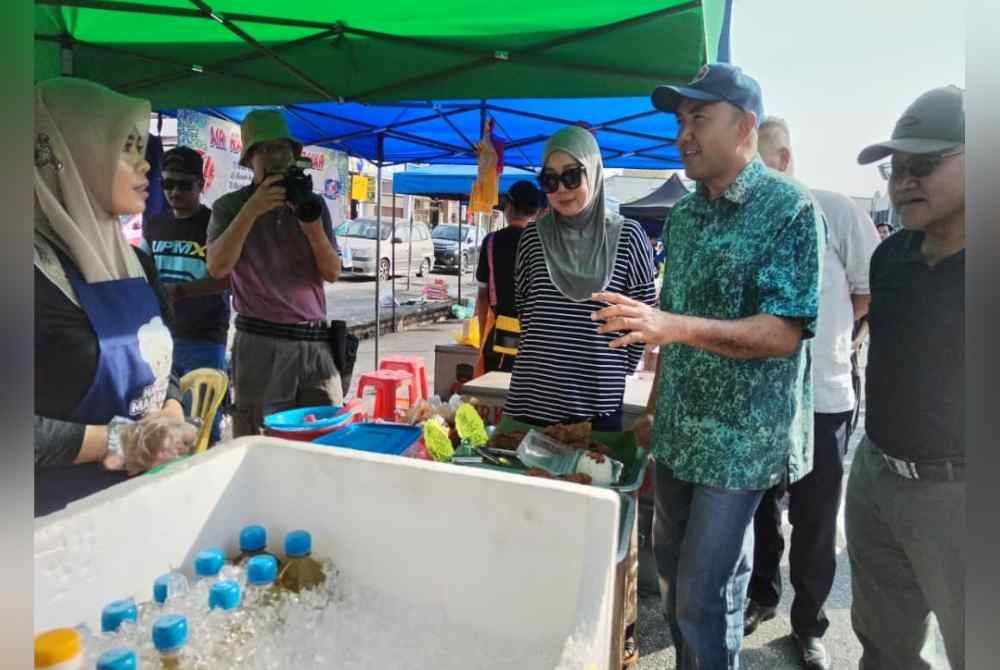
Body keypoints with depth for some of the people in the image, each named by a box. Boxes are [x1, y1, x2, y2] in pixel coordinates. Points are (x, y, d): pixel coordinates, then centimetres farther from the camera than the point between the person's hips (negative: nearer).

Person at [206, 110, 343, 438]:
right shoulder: (230, 206, 3)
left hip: (315, 341, 3)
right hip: (260, 343, -3)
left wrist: (314, 229, -12)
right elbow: (217, 267, -13)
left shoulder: (313, 204, 10)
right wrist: (251, 210, -18)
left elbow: (333, 273, 4)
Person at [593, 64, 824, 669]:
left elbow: (783, 333, -21)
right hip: (678, 431, 7)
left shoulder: (790, 210, -12)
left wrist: (673, 326, -34)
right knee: (672, 568, 19)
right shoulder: (682, 216, 8)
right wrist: (654, 409, 13)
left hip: (741, 439, -7)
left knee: (705, 594, 1)